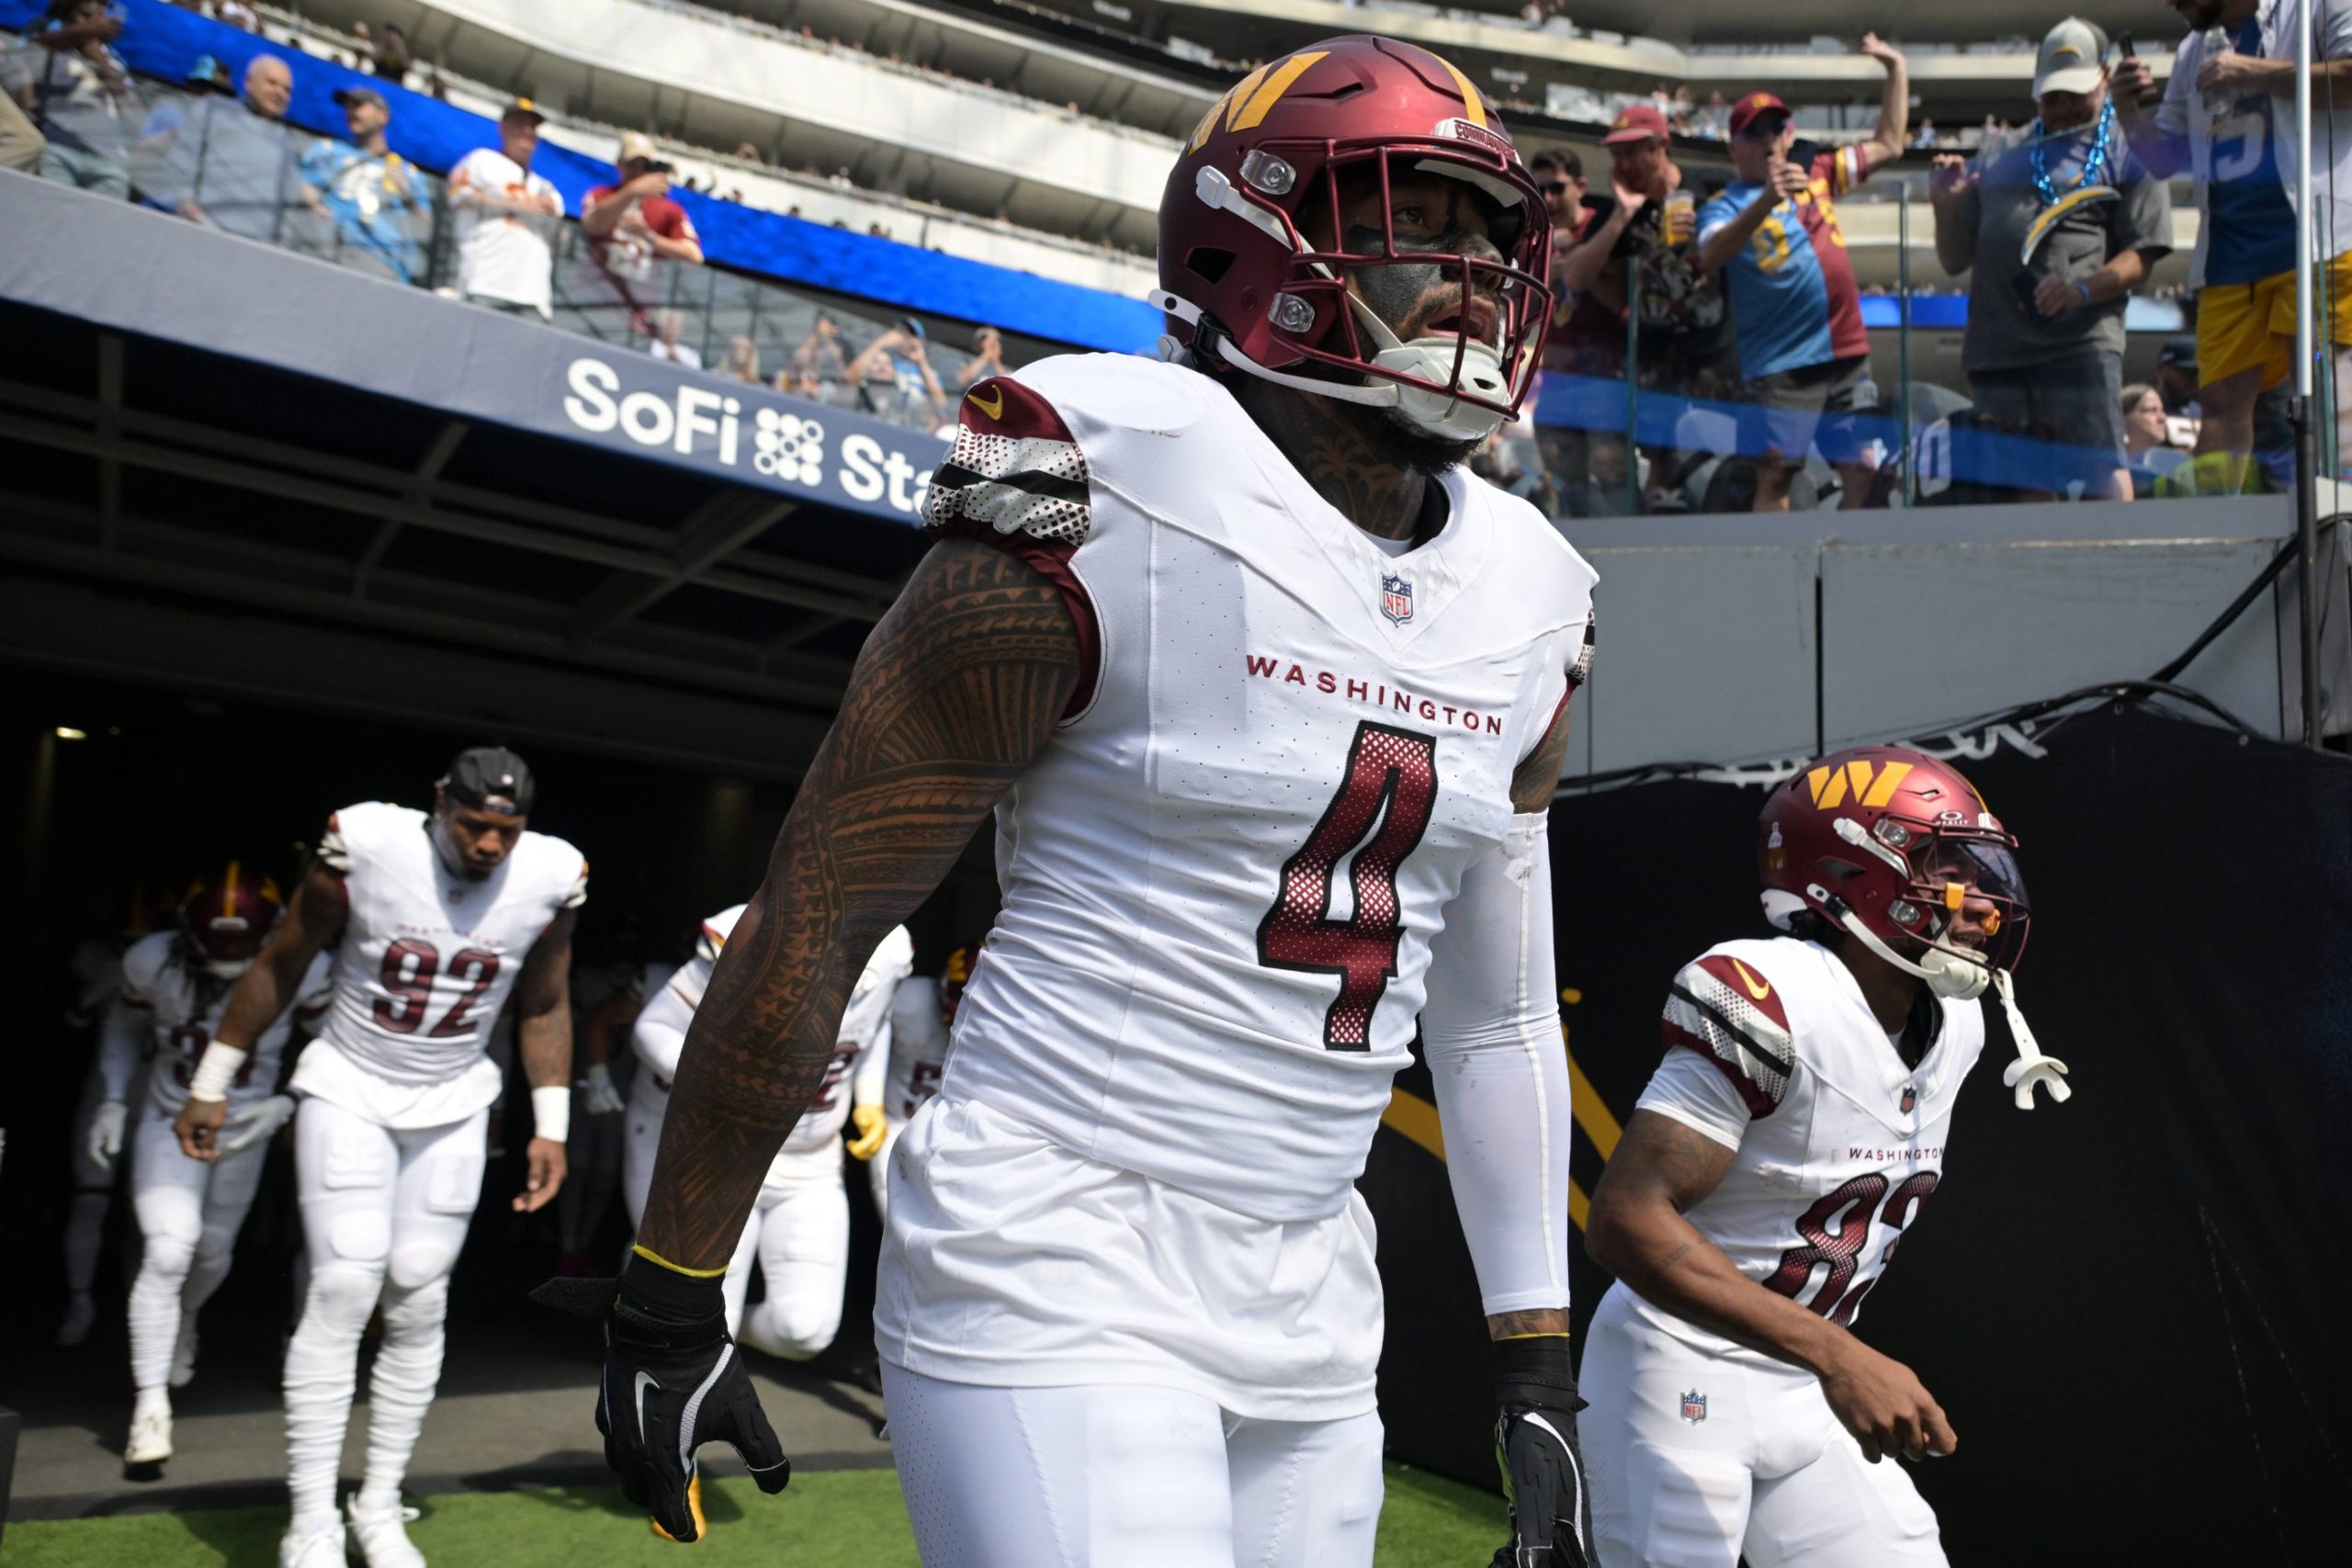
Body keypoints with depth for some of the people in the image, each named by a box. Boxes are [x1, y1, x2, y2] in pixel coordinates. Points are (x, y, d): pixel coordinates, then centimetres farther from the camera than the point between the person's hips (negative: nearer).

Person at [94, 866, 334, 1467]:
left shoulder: (301, 973, -24)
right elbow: (124, 1023, 3)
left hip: (245, 1126, 1)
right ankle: (150, 1405, -7)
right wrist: (114, 1100, -2)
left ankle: (182, 1321, 54)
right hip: (169, 1120, -1)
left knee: (212, 1252, 18)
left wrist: (287, 1104, -22)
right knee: (167, 1252, -17)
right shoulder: (154, 961, -21)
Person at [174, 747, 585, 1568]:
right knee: (344, 1289, -13)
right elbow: (279, 966, -6)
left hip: (452, 1106, 3)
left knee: (419, 1303, 3)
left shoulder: (549, 879, -12)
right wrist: (211, 1086, 0)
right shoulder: (367, 848, -20)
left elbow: (543, 1008, 4)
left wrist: (551, 1127, 3)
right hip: (349, 1090, -3)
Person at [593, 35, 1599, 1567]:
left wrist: (1539, 1365, 12)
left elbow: (1500, 1009, 13)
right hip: (1057, 1273, -6)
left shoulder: (1523, 609, 6)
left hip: (1310, 1317, 7)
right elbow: (816, 913, -9)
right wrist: (673, 1296, -4)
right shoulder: (1106, 519, -14)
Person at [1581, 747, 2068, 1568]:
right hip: (1678, 1377, -8)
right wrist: (1835, 1356, -30)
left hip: (1807, 1391, 8)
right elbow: (1626, 1218, -28)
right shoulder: (1771, 1005, -22)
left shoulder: (1953, 1026, 3)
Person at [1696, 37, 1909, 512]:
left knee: (1864, 472, 4)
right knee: (1773, 477, -6)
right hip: (1781, 366, -5)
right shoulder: (1726, 204, -2)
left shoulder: (1816, 174, 14)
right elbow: (1708, 258, -23)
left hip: (1848, 354, 5)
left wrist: (1897, 70, 19)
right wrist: (1767, 201, -35)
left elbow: (1888, 146, 25)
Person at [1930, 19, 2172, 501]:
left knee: (2103, 478, -12)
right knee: (2026, 486, 8)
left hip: (2081, 346, -4)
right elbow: (1955, 259, 21)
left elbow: (2141, 256, -1)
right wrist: (1946, 205, 3)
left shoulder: (2128, 152, 9)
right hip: (1995, 348, 4)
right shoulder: (1998, 155, 22)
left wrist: (2083, 290, -19)